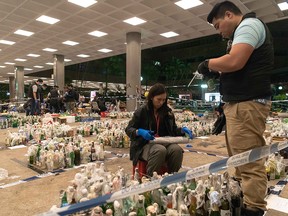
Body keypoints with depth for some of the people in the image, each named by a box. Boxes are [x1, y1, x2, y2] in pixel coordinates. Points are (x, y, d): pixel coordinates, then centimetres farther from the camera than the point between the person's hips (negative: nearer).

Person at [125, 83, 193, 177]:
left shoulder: (167, 111, 10)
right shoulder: (142, 111, -3)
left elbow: (173, 130, 18)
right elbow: (128, 129, 0)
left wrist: (182, 130, -4)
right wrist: (140, 132, -21)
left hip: (164, 143, 4)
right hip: (145, 144, -4)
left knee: (177, 149, -29)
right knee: (160, 150, -37)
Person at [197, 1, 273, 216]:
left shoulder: (249, 25, -5)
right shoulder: (244, 30, 27)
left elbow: (234, 62, -22)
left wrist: (208, 64, -5)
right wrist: (216, 70, 11)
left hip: (246, 103, -11)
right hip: (240, 102, 11)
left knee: (249, 162, -9)